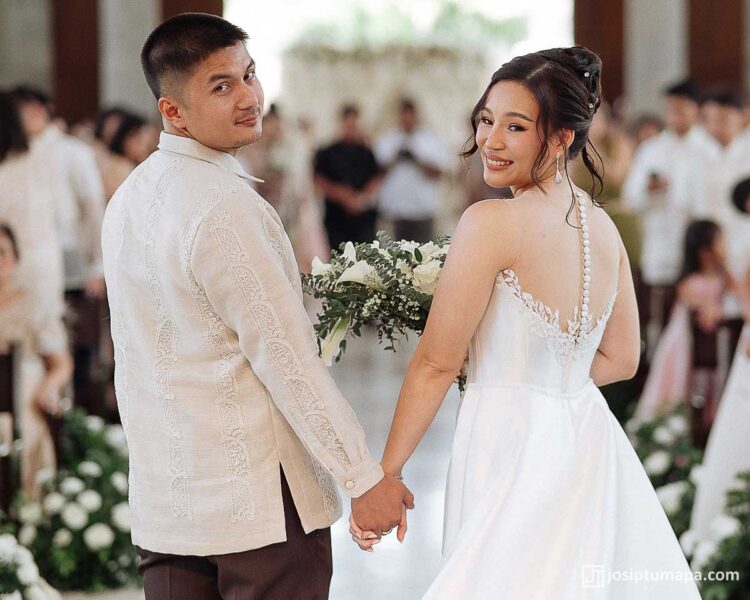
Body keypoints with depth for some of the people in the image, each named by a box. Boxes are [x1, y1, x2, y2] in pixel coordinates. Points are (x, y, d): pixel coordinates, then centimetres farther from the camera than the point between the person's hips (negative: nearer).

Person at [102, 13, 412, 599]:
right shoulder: (225, 207, -17)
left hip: (162, 501, 8)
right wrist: (364, 477, -14)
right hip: (260, 497, -8)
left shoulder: (130, 197, 10)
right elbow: (286, 359, -18)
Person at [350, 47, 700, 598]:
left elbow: (436, 364, -12)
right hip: (590, 444, 8)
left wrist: (383, 474, -5)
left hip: (515, 453, -8)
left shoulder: (491, 223, -15)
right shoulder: (603, 227, 7)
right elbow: (619, 360, 15)